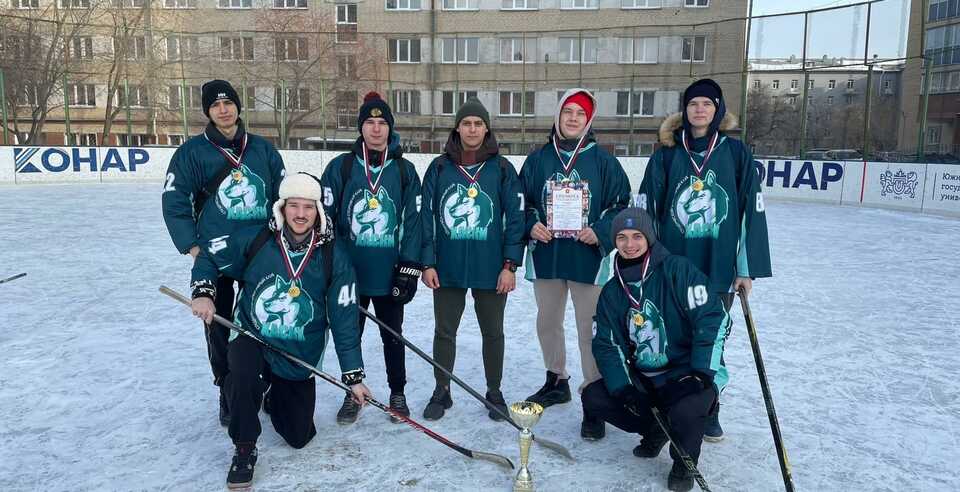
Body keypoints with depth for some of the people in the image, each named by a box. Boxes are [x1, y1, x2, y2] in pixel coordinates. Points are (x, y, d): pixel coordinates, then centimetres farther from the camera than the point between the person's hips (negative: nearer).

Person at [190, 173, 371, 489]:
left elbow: (344, 319, -10)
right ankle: (244, 449, -9)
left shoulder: (333, 257, -12)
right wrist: (203, 292, -13)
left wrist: (353, 376, -9)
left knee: (299, 437, 7)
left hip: (300, 357, 1)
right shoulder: (255, 240, -11)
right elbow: (209, 256, 5)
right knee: (243, 373, -36)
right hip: (251, 338, -1)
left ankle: (274, 397, 42)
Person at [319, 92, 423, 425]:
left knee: (392, 335, 13)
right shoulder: (340, 167, -1)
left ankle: (397, 393, 30)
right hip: (348, 270, 1)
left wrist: (409, 269, -7)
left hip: (389, 272, 0)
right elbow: (325, 217, -1)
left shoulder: (405, 170, 0)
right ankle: (352, 394, 31)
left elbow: (413, 222, -2)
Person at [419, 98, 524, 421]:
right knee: (444, 332, 12)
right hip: (448, 268, 1)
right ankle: (441, 391, 30)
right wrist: (428, 263, -3)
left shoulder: (502, 168, -1)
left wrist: (510, 265, -7)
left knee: (493, 332, 13)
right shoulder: (440, 167, 2)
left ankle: (494, 391, 31)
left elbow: (515, 218, -2)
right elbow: (426, 217, 2)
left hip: (491, 269, -1)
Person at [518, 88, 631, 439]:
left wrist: (600, 231, -14)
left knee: (590, 330, -2)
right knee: (547, 322, 17)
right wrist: (532, 225, -8)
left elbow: (622, 204, 0)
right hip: (546, 255, 4)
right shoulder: (538, 160, 5)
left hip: (587, 256, -3)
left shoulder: (602, 161, -1)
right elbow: (522, 202, 11)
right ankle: (556, 381, 38)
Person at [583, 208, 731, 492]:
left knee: (686, 412, -35)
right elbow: (606, 345, 1)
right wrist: (624, 389, -14)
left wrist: (703, 372, -22)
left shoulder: (678, 271, -12)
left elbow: (713, 319, -17)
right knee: (593, 398, -11)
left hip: (686, 373, -5)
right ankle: (655, 429, 14)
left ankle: (684, 465, 2)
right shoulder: (612, 292, 4)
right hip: (640, 378, 6)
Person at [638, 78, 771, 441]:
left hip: (719, 268, 0)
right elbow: (647, 211, 3)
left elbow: (752, 212, 0)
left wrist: (748, 269, -2)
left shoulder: (736, 153, 1)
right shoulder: (666, 155, 3)